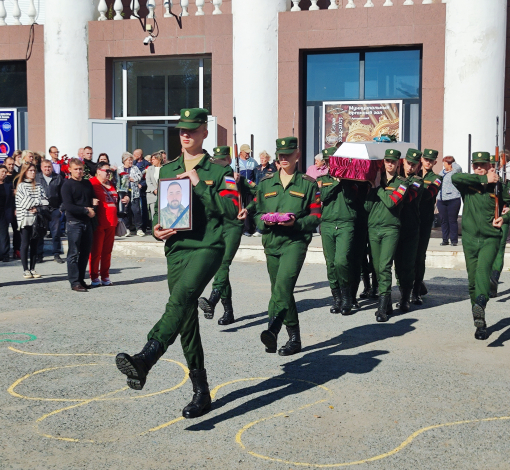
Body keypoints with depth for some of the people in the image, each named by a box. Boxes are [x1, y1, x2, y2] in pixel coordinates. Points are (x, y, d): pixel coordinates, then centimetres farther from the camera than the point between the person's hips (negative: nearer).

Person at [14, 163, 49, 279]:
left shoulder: (38, 186, 13)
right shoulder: (21, 186, 2)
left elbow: (45, 201, 4)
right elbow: (26, 201, -9)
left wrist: (37, 208, -12)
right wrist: (39, 202, -8)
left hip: (36, 218, 4)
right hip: (25, 218, -4)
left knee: (34, 244, 5)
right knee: (25, 244, -2)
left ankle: (33, 269, 11)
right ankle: (25, 270, 2)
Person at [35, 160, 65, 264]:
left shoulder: (58, 178, 8)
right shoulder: (36, 178, 5)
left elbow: (63, 192, 7)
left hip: (54, 209, 0)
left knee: (56, 232, 3)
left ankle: (56, 254, 12)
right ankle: (39, 254, 13)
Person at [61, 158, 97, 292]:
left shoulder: (87, 183, 14)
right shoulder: (67, 184, -5)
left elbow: (93, 198, 25)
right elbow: (68, 206, -13)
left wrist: (94, 203, 2)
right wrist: (86, 211, -13)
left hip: (87, 222, 6)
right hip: (74, 222, -6)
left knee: (85, 252, 9)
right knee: (74, 253, -4)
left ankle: (81, 279, 18)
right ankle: (74, 282, -2)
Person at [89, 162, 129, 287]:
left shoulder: (111, 184, 20)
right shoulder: (92, 183, -6)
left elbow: (115, 200, 32)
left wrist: (124, 199, 15)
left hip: (111, 223, 7)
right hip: (98, 224, -7)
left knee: (107, 251, 10)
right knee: (96, 251, -2)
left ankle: (105, 277, 17)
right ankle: (94, 278, 6)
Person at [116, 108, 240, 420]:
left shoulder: (220, 170, 3)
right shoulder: (168, 170, 18)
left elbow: (233, 209, -8)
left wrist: (199, 185, -10)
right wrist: (157, 229, 3)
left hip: (208, 248, -5)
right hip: (176, 249, 5)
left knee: (182, 297, -32)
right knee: (187, 322, 4)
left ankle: (145, 360, -46)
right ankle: (201, 393, 14)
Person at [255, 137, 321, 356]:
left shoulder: (307, 183, 5)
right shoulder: (266, 183, 14)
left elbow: (315, 216, 2)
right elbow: (257, 213, 15)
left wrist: (296, 222, -16)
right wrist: (265, 221, -7)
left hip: (296, 241, -5)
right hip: (271, 241, 5)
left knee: (283, 285, -24)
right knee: (279, 289, 9)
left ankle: (272, 329, -33)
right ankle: (294, 337, 20)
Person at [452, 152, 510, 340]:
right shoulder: (467, 184, 4)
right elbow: (455, 177, -19)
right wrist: (483, 179, -17)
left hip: (490, 238, -2)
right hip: (470, 239, 2)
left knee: (483, 268, -29)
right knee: (473, 281, 5)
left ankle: (480, 304, -52)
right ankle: (480, 324, 15)